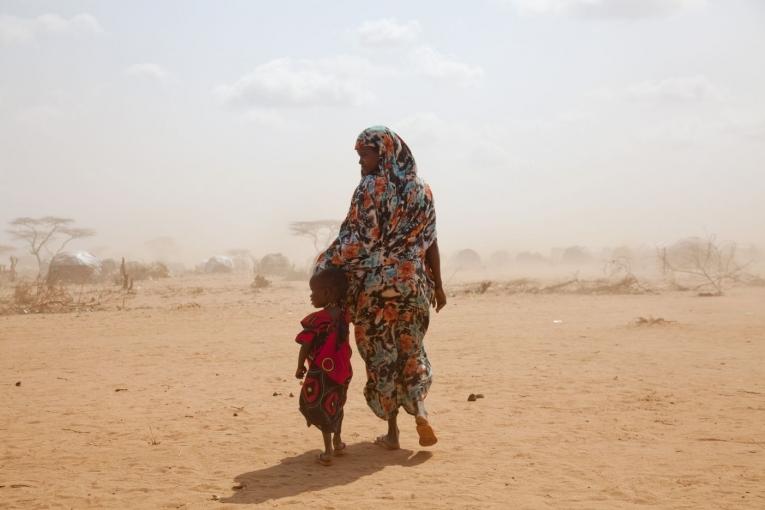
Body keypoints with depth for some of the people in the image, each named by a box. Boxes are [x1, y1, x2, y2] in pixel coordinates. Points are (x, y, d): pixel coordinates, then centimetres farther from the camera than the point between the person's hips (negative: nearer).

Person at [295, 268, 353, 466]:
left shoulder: (316, 320, -19)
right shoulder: (343, 314, -4)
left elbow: (306, 346, -13)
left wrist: (300, 367, 1)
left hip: (321, 371, -6)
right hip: (342, 370, 6)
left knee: (321, 409, 5)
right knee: (336, 405, 24)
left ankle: (328, 451, 3)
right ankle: (337, 442, 38)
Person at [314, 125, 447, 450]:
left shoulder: (370, 188, -10)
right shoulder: (421, 189, 4)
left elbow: (355, 239, -14)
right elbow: (430, 242, 6)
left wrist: (325, 269, -4)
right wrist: (438, 285, 12)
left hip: (375, 283, -4)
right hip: (413, 282, 4)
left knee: (381, 354, 6)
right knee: (411, 350, 18)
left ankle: (392, 432, 9)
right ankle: (419, 410, -3)